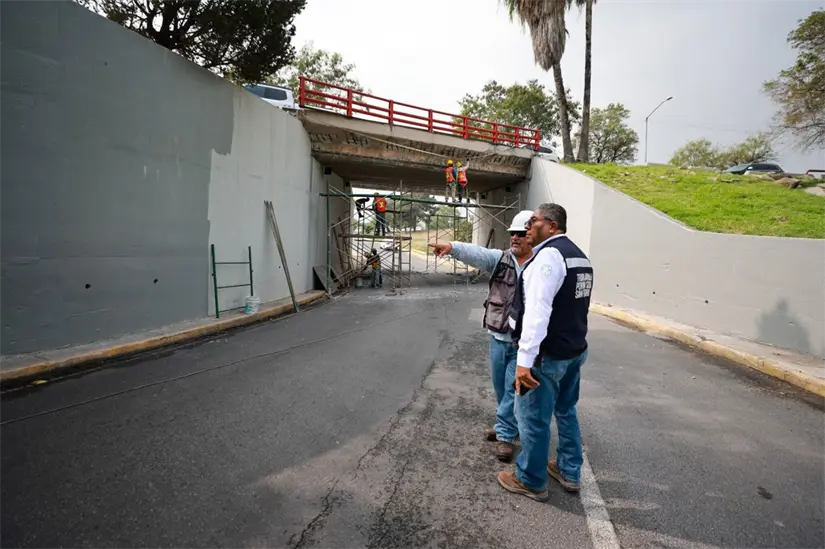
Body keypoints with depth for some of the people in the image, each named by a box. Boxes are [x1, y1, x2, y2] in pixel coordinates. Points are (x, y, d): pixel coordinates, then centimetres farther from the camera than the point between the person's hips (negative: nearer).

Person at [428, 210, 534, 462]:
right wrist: (452, 246, -35)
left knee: (513, 388, 4)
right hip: (498, 337, 5)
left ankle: (505, 434, 21)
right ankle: (508, 424, 41)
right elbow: (476, 253, -17)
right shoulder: (500, 259, 1)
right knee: (500, 386, 19)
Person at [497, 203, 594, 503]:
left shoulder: (548, 254, -19)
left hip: (547, 354, -10)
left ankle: (530, 481, 21)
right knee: (566, 411, 22)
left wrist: (525, 358, -30)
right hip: (574, 349, 10)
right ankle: (569, 472, 37)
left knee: (533, 418, 5)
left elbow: (537, 311, -28)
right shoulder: (579, 255, 13)